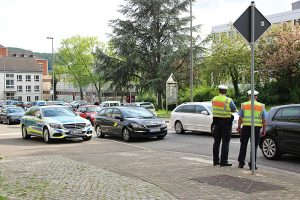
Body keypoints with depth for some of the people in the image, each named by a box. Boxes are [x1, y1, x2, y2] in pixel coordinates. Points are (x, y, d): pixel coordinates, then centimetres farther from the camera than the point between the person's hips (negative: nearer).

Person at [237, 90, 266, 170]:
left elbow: (240, 118, 1)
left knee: (243, 146, 10)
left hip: (246, 127, 0)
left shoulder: (244, 105, 3)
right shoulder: (261, 106, 5)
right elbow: (264, 120, 4)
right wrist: (264, 130, 11)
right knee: (254, 147, 4)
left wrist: (238, 127, 9)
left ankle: (241, 163, 13)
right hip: (256, 128, 0)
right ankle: (252, 164, 3)